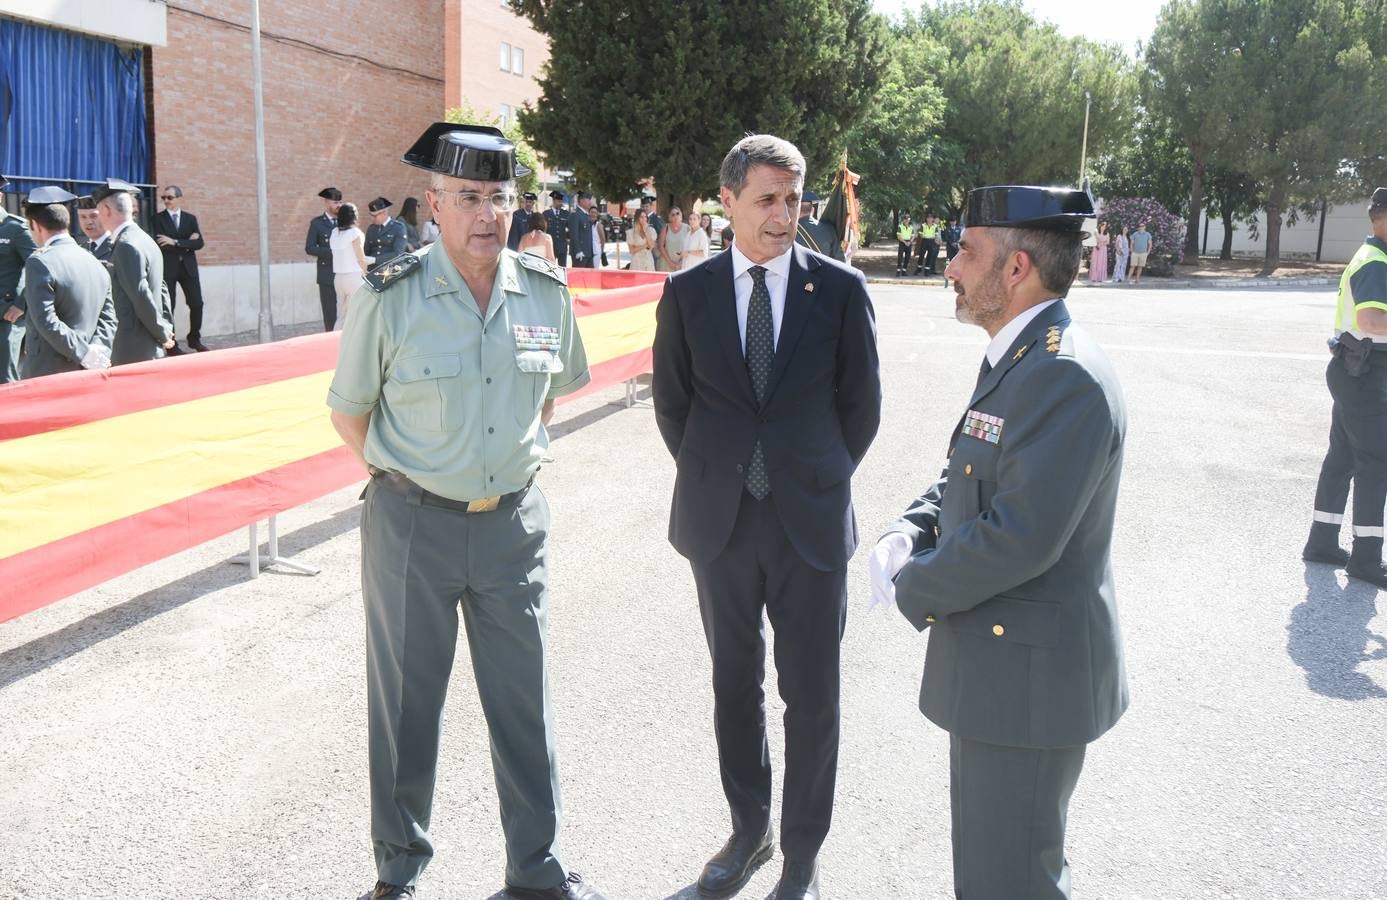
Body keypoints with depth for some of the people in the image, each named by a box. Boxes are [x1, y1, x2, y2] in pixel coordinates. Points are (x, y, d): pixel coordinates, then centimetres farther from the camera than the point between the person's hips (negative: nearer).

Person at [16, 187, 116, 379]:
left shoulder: (39, 262, -12)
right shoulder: (95, 263, 10)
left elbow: (46, 321, -18)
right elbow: (108, 319, 8)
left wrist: (85, 353, -15)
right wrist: (97, 349, -4)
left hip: (47, 372, -7)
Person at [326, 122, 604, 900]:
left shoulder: (547, 292, -2)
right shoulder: (389, 297, -11)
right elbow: (349, 409, 1)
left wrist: (523, 451, 9)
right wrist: (400, 473, -3)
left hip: (514, 520, 3)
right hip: (412, 522, -2)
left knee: (523, 698, 12)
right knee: (406, 700, 13)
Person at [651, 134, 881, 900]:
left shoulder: (840, 289, -4)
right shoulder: (688, 292, 0)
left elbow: (861, 403, 4)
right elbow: (671, 403, 9)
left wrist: (821, 479, 6)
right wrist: (713, 480, 8)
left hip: (810, 521, -1)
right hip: (719, 521, 2)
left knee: (811, 694, 7)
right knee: (734, 684, 15)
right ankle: (748, 829, 34)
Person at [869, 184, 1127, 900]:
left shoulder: (1066, 377, -24)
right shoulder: (1016, 358, 9)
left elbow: (1017, 539, -29)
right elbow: (962, 479, 17)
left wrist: (913, 589, -14)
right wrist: (906, 535, -2)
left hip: (1027, 674, -10)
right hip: (998, 660, 10)